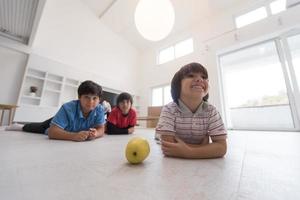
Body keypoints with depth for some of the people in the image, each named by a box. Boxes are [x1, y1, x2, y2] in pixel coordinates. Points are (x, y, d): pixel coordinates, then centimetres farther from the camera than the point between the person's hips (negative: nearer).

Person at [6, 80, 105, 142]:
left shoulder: (99, 110, -36)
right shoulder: (67, 108, -45)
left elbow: (101, 130, -33)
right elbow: (52, 132, -48)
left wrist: (95, 134, -57)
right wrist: (74, 136, -66)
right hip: (55, 126, -3)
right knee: (39, 127, 30)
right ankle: (21, 127, 60)